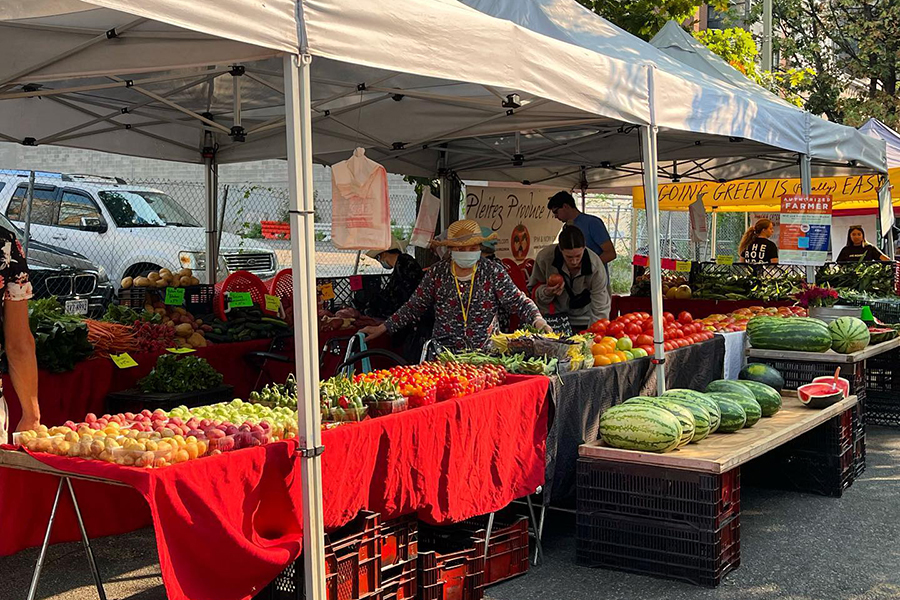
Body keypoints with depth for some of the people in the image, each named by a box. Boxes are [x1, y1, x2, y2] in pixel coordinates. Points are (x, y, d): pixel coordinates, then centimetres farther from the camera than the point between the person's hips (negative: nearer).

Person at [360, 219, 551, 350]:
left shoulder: (493, 271, 3)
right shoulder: (437, 273, 6)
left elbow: (518, 302, 1)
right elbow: (414, 308, 11)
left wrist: (538, 321, -17)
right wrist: (382, 328, 7)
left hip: (487, 353, 0)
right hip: (446, 354, 1)